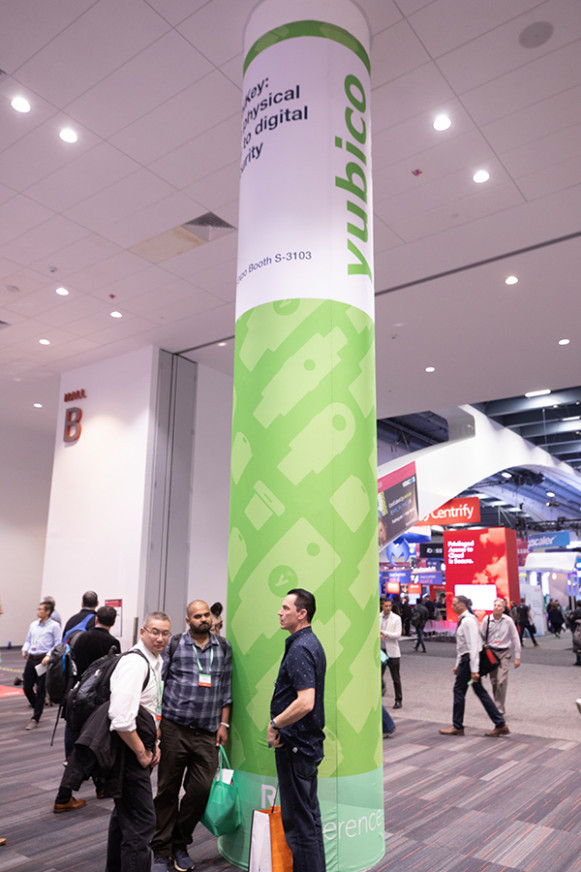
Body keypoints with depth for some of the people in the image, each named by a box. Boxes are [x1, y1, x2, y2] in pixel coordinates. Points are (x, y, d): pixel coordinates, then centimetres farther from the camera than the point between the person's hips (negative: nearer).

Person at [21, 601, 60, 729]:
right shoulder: (33, 625, 12)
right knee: (27, 687, 9)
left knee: (40, 690, -1)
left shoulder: (54, 626, -5)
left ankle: (35, 719, 10)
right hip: (31, 659, 6)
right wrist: (24, 649, 0)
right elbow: (28, 640, 19)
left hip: (44, 660, -6)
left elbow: (57, 645, -6)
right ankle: (36, 707, 35)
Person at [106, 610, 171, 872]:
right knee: (141, 822, -6)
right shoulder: (135, 663, -23)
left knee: (124, 813, 25)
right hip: (128, 751, -10)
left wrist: (153, 744, 12)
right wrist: (141, 753, -19)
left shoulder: (155, 662, 9)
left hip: (138, 749, 11)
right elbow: (121, 718, -30)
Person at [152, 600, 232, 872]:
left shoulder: (224, 647, 7)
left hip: (207, 733, 2)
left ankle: (180, 844, 24)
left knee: (201, 789, 1)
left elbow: (226, 688, 11)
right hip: (174, 729, -2)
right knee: (168, 790, 6)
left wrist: (224, 723, 7)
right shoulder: (173, 645, -1)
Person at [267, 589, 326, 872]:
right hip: (309, 742, 10)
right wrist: (280, 723, 15)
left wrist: (275, 724, -18)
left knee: (298, 819, 3)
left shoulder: (299, 649, -22)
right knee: (309, 814, 20)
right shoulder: (312, 643, 9)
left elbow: (305, 703, -31)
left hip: (295, 744, -10)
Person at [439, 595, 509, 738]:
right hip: (465, 659, 10)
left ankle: (457, 727, 13)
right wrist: (458, 664, 22)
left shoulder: (468, 621, -18)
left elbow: (473, 646, -22)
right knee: (480, 691, 11)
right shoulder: (463, 620, 14)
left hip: (469, 659, -10)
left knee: (459, 690, 1)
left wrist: (474, 670, -24)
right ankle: (500, 725, 13)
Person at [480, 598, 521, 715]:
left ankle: (499, 709, -3)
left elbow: (515, 639, 0)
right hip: (491, 653, 2)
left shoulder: (508, 621, -7)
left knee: (501, 681, -12)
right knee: (493, 681, 6)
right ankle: (498, 705, 24)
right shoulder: (487, 620, -4)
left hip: (504, 653, -2)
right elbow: (482, 637, 3)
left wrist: (517, 657, 1)